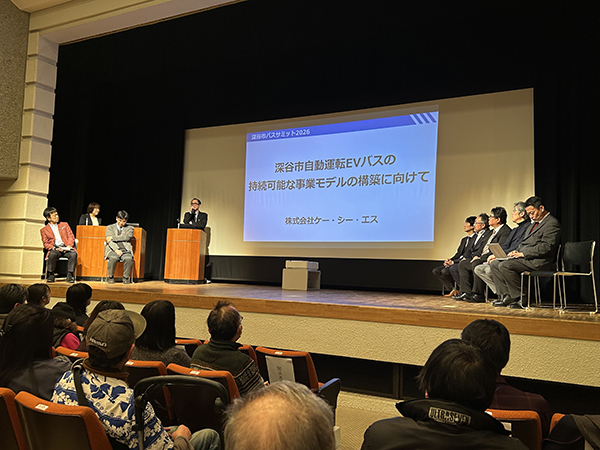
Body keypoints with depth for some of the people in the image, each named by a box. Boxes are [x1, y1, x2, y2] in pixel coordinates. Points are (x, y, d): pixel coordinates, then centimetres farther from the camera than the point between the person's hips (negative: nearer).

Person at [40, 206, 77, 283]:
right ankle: (51, 275, -18)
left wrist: (69, 246, -8)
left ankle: (69, 275, -25)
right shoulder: (44, 230, 16)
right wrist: (53, 248, -13)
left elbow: (71, 237, 13)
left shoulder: (64, 225, 21)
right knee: (52, 254, -36)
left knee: (73, 254, -33)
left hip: (66, 248, 1)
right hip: (54, 249, -1)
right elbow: (45, 243, 8)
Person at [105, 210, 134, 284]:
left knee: (129, 259, -34)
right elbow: (109, 240, 0)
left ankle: (126, 278, -15)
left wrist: (113, 238, -9)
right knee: (113, 258, -35)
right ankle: (111, 277, -13)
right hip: (112, 249, 0)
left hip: (125, 249, 0)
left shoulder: (130, 228, 17)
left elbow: (127, 237, -5)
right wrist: (116, 250, -18)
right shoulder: (110, 227, 16)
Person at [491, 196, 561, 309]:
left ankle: (520, 298, -15)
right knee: (494, 264, 0)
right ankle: (506, 295, -3)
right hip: (524, 257, 10)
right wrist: (517, 251, 4)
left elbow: (546, 247, -19)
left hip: (537, 261, -10)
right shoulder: (534, 223, 23)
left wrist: (523, 253, -18)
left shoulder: (552, 223, -9)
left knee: (504, 266, -27)